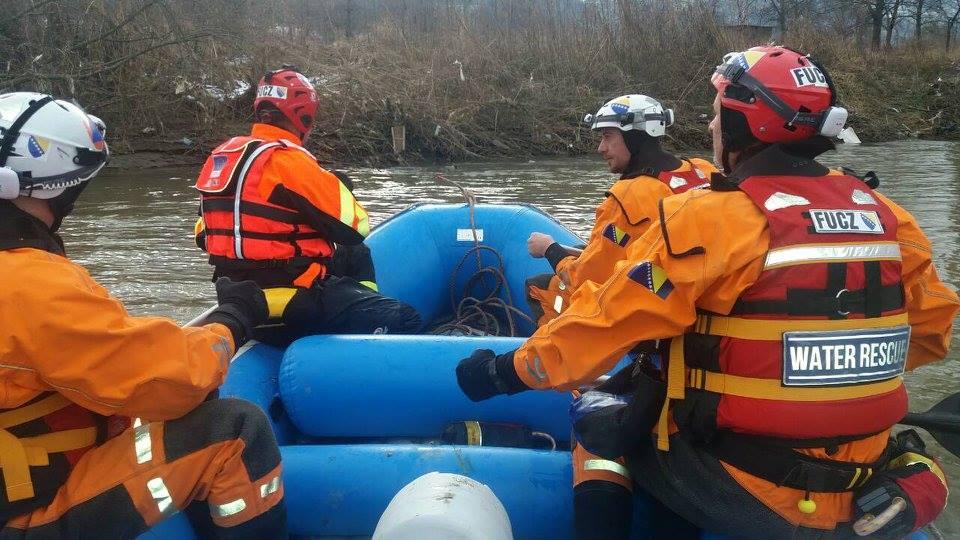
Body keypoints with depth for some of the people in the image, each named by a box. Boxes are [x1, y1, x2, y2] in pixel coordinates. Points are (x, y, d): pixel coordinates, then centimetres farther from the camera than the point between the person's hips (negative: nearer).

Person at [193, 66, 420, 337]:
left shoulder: (220, 156, 10)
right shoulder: (287, 160, -17)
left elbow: (205, 236, 19)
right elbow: (355, 226, -13)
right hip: (293, 301, -10)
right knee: (404, 321, -17)